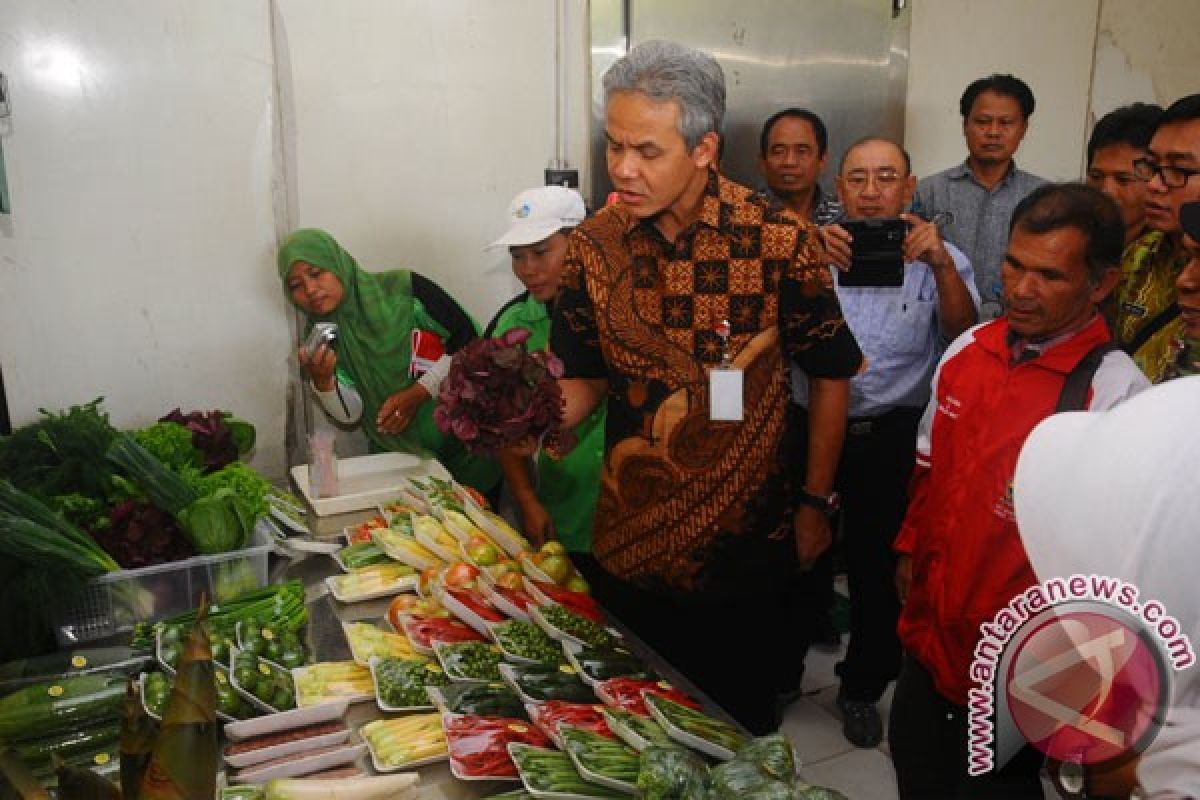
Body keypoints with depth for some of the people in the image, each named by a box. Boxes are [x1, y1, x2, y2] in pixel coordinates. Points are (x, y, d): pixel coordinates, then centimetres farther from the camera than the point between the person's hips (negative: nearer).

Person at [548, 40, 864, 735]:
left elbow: (830, 374, -3)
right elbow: (586, 377, 2)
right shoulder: (595, 245, -5)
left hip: (746, 543, -2)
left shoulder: (777, 240, -14)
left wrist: (816, 501, -1)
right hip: (631, 541, 3)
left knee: (739, 720, 18)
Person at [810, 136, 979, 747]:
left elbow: (964, 340, -9)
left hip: (891, 438, 0)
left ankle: (863, 686, 30)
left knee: (879, 566, 5)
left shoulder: (937, 258, 4)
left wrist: (941, 264, -24)